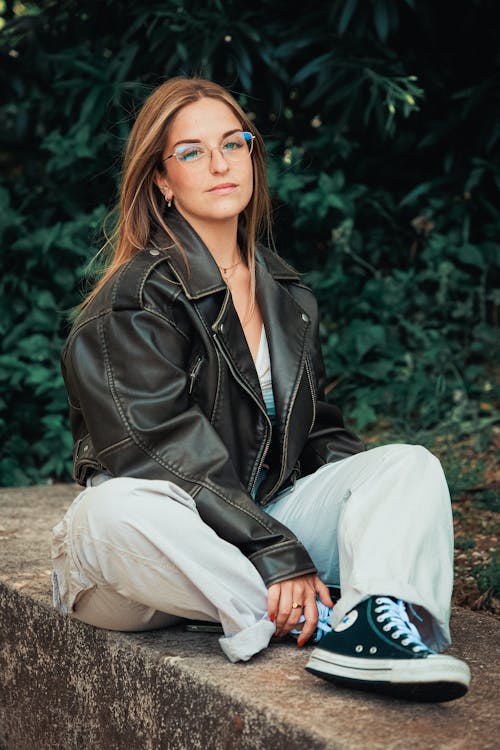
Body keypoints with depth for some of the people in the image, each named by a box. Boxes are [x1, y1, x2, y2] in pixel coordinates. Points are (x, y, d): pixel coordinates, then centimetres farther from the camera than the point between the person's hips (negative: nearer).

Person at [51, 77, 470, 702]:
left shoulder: (287, 294, 16)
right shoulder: (131, 304, -8)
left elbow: (318, 433, 18)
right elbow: (165, 455, -19)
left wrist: (388, 502, -4)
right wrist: (278, 557, -27)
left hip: (268, 518, 6)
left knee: (411, 463, -13)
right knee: (117, 509, -39)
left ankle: (379, 618, -45)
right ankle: (322, 624, -35)